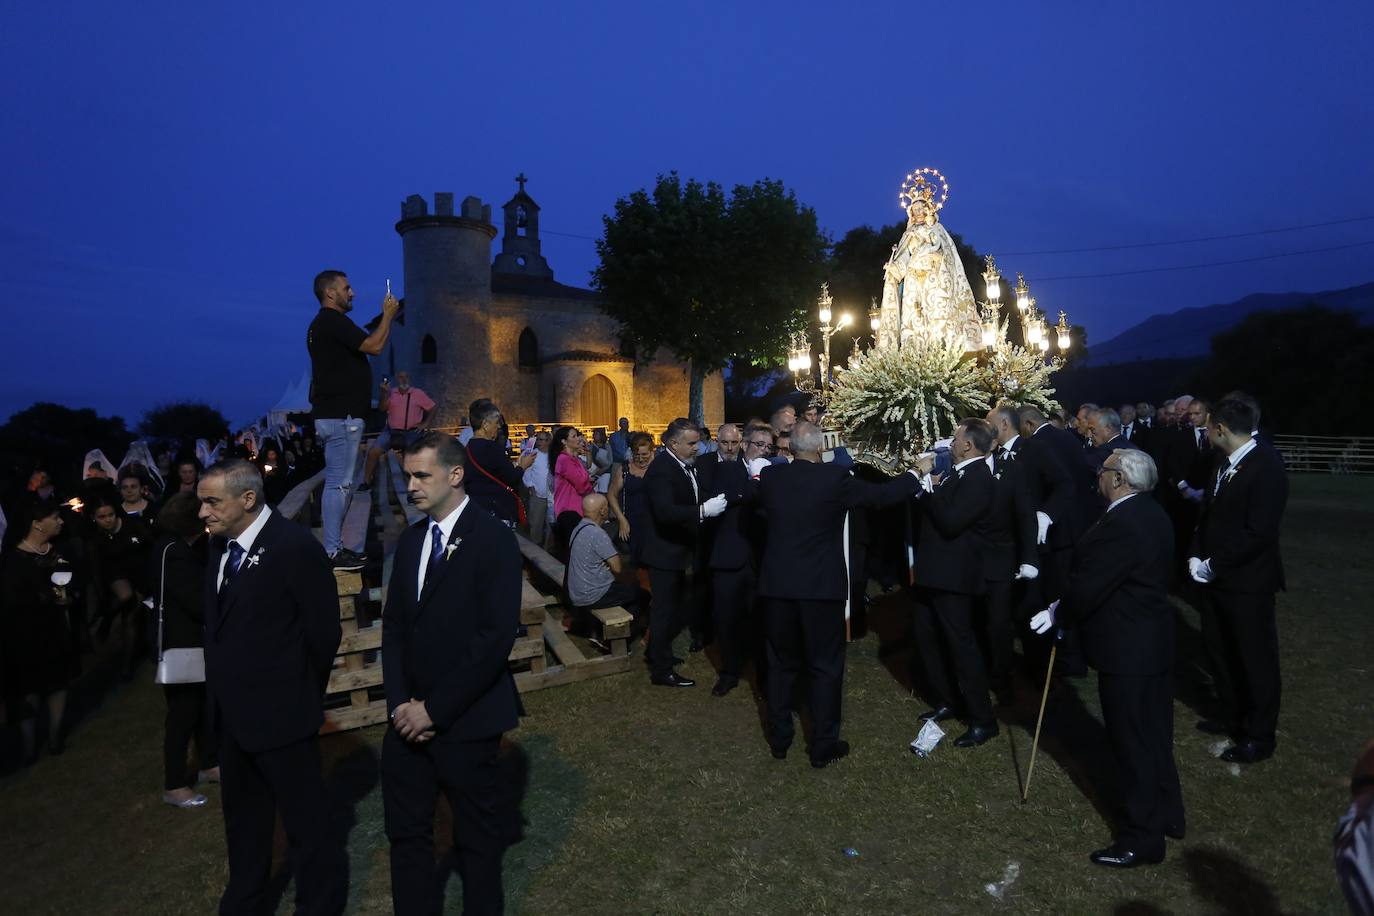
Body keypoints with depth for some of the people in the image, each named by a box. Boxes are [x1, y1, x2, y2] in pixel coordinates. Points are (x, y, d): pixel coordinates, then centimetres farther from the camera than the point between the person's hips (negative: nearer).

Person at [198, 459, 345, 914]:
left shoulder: (295, 546, -21)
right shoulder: (220, 543, 3)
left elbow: (324, 630, -15)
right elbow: (219, 621, 12)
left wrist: (303, 695, -3)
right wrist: (223, 687, 7)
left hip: (279, 712, -7)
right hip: (232, 711, 8)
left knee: (305, 820, 9)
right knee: (243, 817, 24)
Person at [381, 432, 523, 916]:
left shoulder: (493, 538, -14)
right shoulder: (411, 539, 8)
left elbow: (497, 636, -19)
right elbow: (394, 624, 9)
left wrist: (435, 709, -17)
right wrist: (400, 702, -4)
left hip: (465, 720, -6)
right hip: (409, 716, 6)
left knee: (476, 836, 12)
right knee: (406, 831, 16)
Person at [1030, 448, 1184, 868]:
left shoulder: (1121, 525, -26)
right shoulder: (1152, 515, 7)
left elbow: (1088, 585, -24)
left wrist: (1057, 615, -5)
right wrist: (1064, 611, 11)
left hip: (1126, 649, -10)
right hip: (1153, 641, 10)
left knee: (1132, 742, 3)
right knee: (1153, 734, 22)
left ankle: (1142, 838, 16)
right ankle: (1166, 814, 38)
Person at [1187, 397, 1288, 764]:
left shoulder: (1266, 465, -18)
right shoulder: (1225, 464, 7)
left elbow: (1259, 532, -23)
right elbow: (1209, 514, 12)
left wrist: (1213, 566, -18)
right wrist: (1196, 556, -2)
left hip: (1247, 583, -8)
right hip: (1220, 579, 8)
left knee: (1257, 659, 7)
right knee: (1234, 655, 20)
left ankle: (1260, 737, 21)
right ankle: (1242, 717, 37)